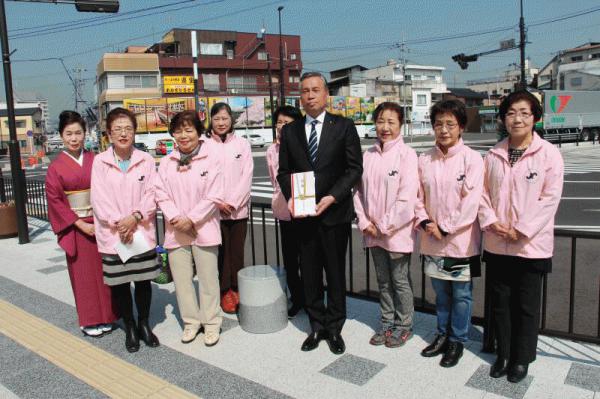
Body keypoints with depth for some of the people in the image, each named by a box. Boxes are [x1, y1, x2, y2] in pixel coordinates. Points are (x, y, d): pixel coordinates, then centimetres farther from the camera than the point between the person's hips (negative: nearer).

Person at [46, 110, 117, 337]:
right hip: (76, 228, -2)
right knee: (83, 273, 7)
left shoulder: (95, 161, 2)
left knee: (103, 270, 8)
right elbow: (55, 201, -5)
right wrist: (80, 224, -11)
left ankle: (106, 316, 22)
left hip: (100, 224, 2)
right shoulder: (56, 167, -3)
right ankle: (89, 320, 20)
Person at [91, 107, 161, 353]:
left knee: (143, 280, 9)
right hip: (112, 235, 0)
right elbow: (100, 199, -6)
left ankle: (144, 324, 29)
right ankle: (130, 328, 27)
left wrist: (135, 217, -16)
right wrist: (118, 224, -15)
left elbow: (152, 194, -3)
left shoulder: (145, 160, 0)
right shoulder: (100, 162, -3)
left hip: (142, 232, 1)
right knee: (119, 283, 9)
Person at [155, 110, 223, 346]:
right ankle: (191, 321, 27)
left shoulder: (209, 159, -5)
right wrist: (175, 217, -11)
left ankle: (211, 323, 20)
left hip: (204, 229, -3)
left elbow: (213, 197, -8)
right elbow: (161, 194, 3)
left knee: (208, 278, 5)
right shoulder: (167, 161, 5)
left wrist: (191, 219, -13)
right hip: (176, 231, 3)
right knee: (182, 279, 11)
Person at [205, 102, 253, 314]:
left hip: (238, 208, 1)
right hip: (214, 209, -1)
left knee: (237, 250, 6)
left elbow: (247, 176, 0)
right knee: (221, 251, 3)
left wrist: (232, 202, -8)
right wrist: (218, 202, -9)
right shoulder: (205, 145, 2)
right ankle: (224, 291, 14)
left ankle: (236, 288, 18)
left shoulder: (242, 144, 5)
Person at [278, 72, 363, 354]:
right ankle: (317, 326, 26)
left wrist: (332, 196, -15)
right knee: (309, 273, 10)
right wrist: (291, 197, -9)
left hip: (335, 212, -2)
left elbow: (354, 168, -3)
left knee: (335, 272, 9)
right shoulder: (289, 131, 8)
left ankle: (334, 328, 24)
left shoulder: (343, 127, 0)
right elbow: (284, 171, 9)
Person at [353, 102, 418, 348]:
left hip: (398, 231, -5)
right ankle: (387, 323, 33)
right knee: (383, 280, 17)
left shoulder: (406, 154, -10)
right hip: (373, 232, 5)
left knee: (400, 281, 8)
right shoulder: (368, 155, 5)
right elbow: (359, 190, 7)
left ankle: (404, 326, 27)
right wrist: (365, 222, -3)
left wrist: (385, 225, -13)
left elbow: (407, 197, -16)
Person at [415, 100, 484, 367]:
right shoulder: (424, 160, 3)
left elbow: (471, 202, -14)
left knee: (461, 294, 9)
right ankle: (443, 335, 35)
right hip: (432, 240, 4)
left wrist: (444, 228, -14)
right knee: (440, 292, 18)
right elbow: (418, 196, 7)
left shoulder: (472, 159, -9)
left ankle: (458, 341, 26)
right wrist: (425, 222, -8)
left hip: (461, 240, -4)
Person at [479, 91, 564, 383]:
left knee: (526, 306, 9)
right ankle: (503, 354, 31)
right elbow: (483, 192, 7)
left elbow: (550, 198, -11)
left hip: (531, 245, -3)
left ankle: (522, 359, 27)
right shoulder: (494, 155, 6)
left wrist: (521, 230, -16)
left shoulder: (549, 154, -6)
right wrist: (491, 221, -10)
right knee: (500, 302, 13)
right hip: (497, 244, 4)